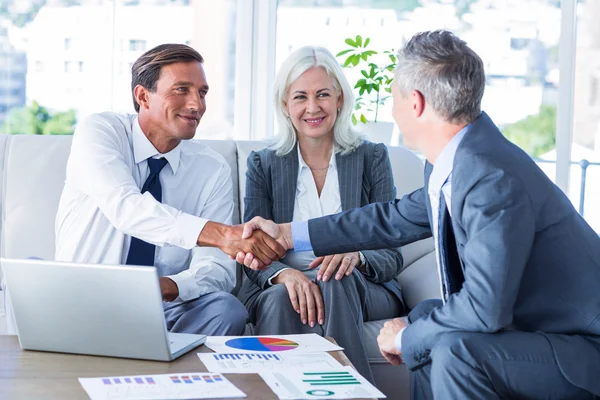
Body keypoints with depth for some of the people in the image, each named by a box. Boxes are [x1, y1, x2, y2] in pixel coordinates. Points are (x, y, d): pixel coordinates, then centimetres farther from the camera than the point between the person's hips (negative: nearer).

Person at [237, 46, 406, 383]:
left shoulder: (372, 158, 6)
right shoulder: (263, 165, 10)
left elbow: (392, 256, 0)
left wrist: (356, 255, -25)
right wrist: (285, 274, -25)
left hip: (363, 291, 0)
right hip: (281, 290, 0)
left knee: (334, 280, -34)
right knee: (281, 299, -34)